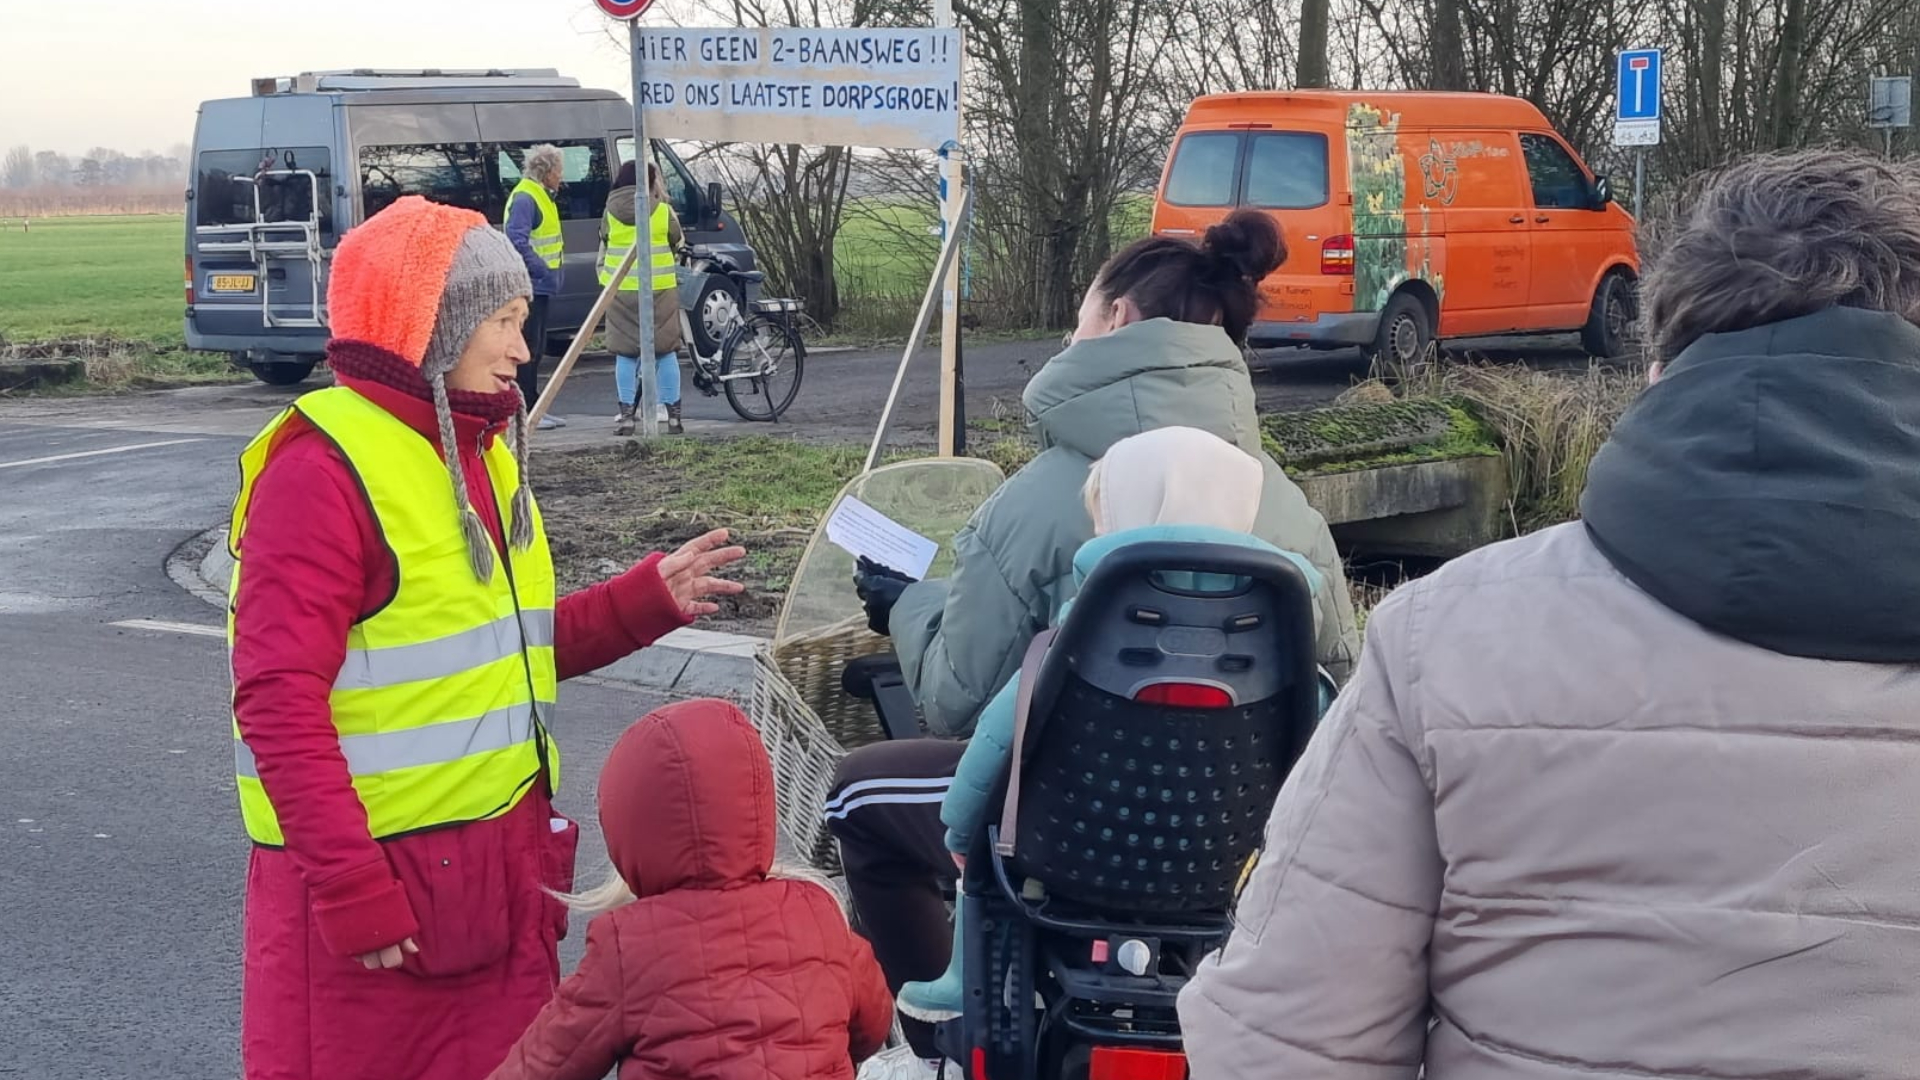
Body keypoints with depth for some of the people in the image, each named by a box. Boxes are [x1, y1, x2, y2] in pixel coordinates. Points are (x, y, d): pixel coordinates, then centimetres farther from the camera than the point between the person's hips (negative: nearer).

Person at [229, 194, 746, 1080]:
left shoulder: (482, 452, 13)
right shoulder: (323, 468, -15)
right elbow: (279, 700, -20)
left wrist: (647, 600, 6)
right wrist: (351, 887, -23)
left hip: (502, 868, 8)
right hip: (374, 885, -8)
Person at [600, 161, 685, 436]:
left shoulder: (611, 213, 2)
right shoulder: (663, 212, -4)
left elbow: (604, 246, 9)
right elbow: (678, 242, 10)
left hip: (621, 292, 1)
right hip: (659, 290, -1)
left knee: (626, 354, 5)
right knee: (665, 352, 5)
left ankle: (626, 415, 3)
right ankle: (673, 415, 5)